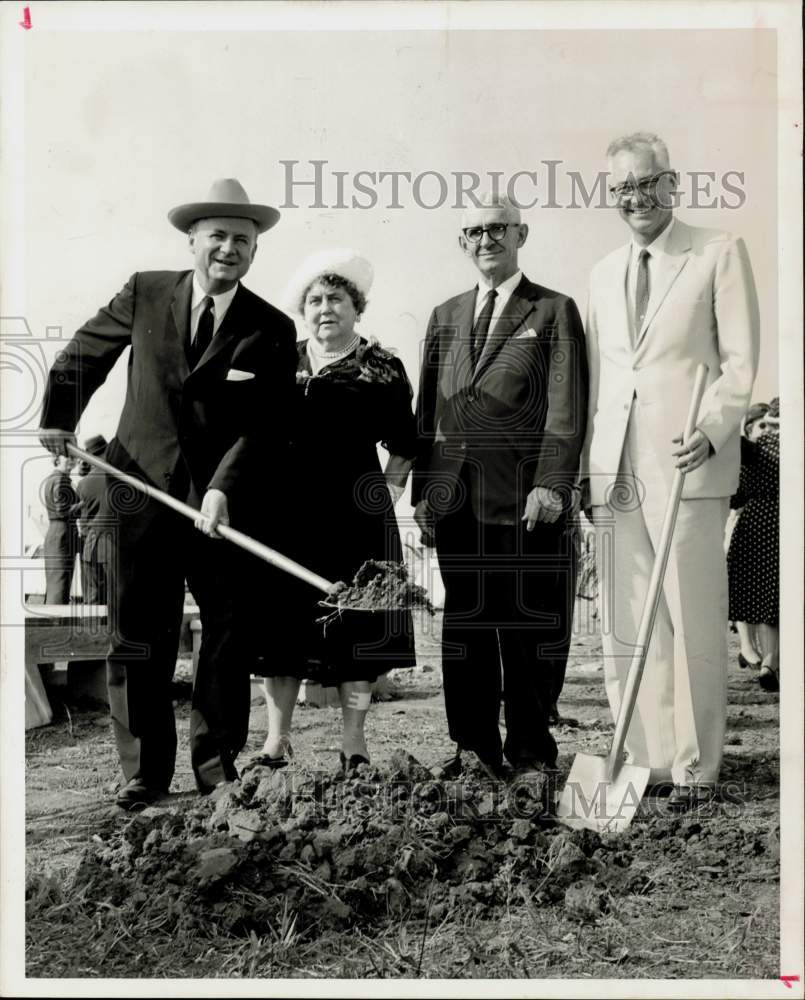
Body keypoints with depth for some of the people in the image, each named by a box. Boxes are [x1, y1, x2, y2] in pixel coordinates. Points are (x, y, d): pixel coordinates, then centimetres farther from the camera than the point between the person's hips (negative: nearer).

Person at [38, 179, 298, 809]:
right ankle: (145, 771, 18)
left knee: (228, 638, 8)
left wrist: (223, 489, -21)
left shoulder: (272, 330, -1)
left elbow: (264, 426, -9)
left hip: (226, 501, 0)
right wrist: (59, 419, 8)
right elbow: (82, 354, 17)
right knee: (138, 642, 5)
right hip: (143, 491, 1)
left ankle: (217, 762, 25)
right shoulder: (145, 294, 3)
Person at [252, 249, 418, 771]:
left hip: (356, 511, -2)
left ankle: (354, 745, 9)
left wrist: (388, 489, -4)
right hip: (289, 509, 3)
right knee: (282, 621, 3)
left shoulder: (382, 368, 5)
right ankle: (277, 740, 12)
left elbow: (404, 447, 8)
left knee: (356, 623, 0)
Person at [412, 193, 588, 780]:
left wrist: (552, 484, -17)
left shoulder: (555, 312, 4)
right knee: (465, 628, 9)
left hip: (526, 503, -4)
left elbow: (566, 408, -5)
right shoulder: (446, 316, 18)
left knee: (529, 633, 2)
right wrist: (423, 490, 8)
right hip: (457, 500, 5)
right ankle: (474, 747, 20)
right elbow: (428, 410, 16)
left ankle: (530, 751, 15)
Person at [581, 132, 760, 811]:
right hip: (616, 472, 5)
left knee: (694, 627, -2)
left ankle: (694, 769, 9)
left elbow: (740, 360, -1)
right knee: (626, 628, 4)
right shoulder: (604, 273, 20)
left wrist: (710, 430, -15)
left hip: (686, 466, -5)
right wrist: (589, 465, 14)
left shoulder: (720, 253, 5)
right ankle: (642, 762, 13)